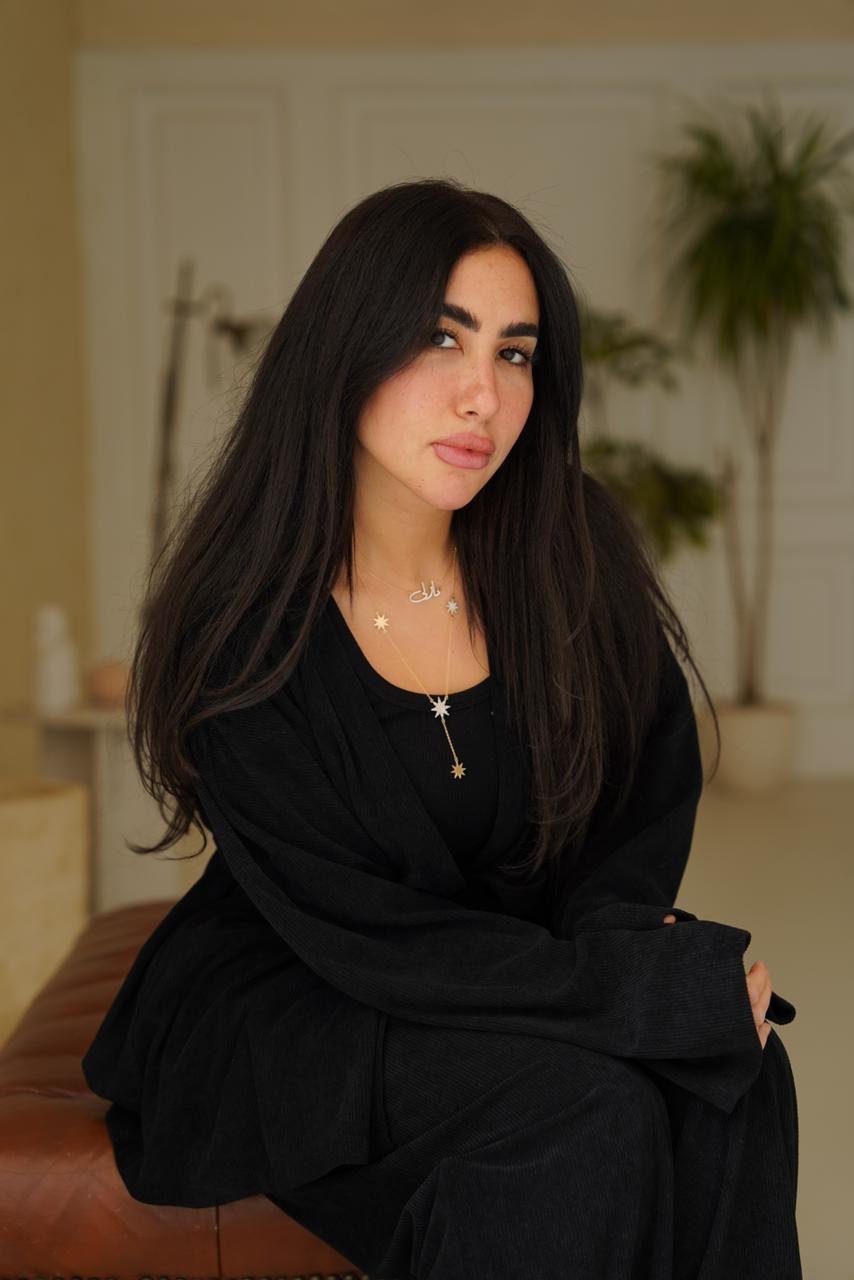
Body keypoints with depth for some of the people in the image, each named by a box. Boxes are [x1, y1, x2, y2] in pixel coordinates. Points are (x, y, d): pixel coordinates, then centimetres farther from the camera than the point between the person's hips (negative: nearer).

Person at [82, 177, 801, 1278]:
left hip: (531, 971, 4)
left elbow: (659, 784, 9)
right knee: (586, 1104, -29)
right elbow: (367, 935, -20)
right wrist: (664, 985, -23)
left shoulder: (576, 554, -7)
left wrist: (612, 933, -11)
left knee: (738, 1075, -24)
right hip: (289, 1012, -4)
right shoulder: (243, 619, -18)